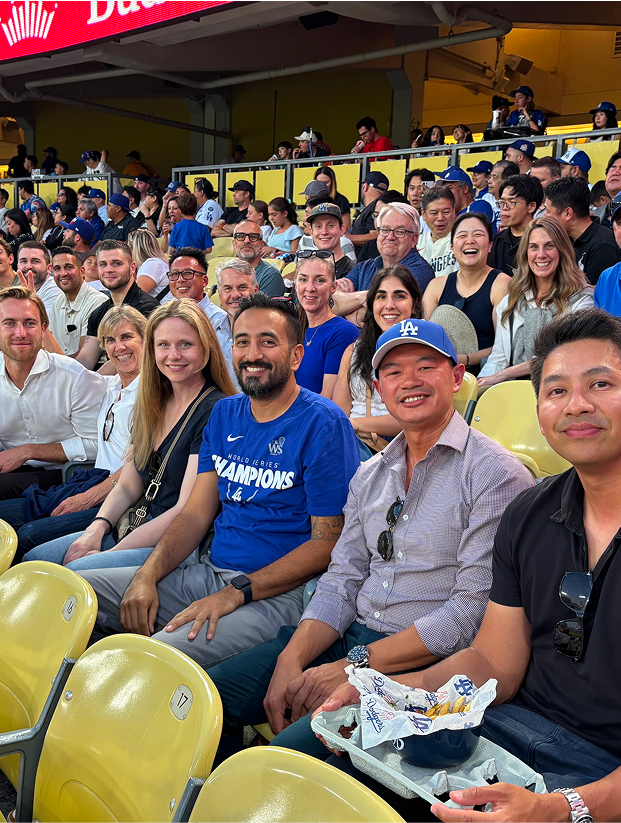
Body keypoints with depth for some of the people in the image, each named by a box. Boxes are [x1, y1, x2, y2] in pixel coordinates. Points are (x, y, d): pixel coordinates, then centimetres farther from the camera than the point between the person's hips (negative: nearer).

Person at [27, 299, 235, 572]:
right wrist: (97, 527, -5)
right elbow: (127, 486, 15)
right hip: (143, 527, 8)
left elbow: (188, 512, -19)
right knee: (33, 560, -2)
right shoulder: (152, 404, 11)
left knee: (76, 573, -25)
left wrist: (113, 551, -16)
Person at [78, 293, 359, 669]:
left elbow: (327, 542, -13)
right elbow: (196, 513, 11)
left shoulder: (325, 424, -9)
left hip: (277, 593, -7)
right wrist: (148, 575, -6)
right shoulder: (224, 414, 13)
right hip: (207, 573, 7)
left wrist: (235, 593, -19)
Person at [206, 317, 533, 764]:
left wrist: (355, 667, -17)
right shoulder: (370, 474, 14)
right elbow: (342, 581, 10)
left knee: (290, 751, -27)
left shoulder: (497, 473, -9)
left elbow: (473, 612, -16)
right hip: (351, 635, 7)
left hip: (428, 661, -6)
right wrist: (291, 661, -8)